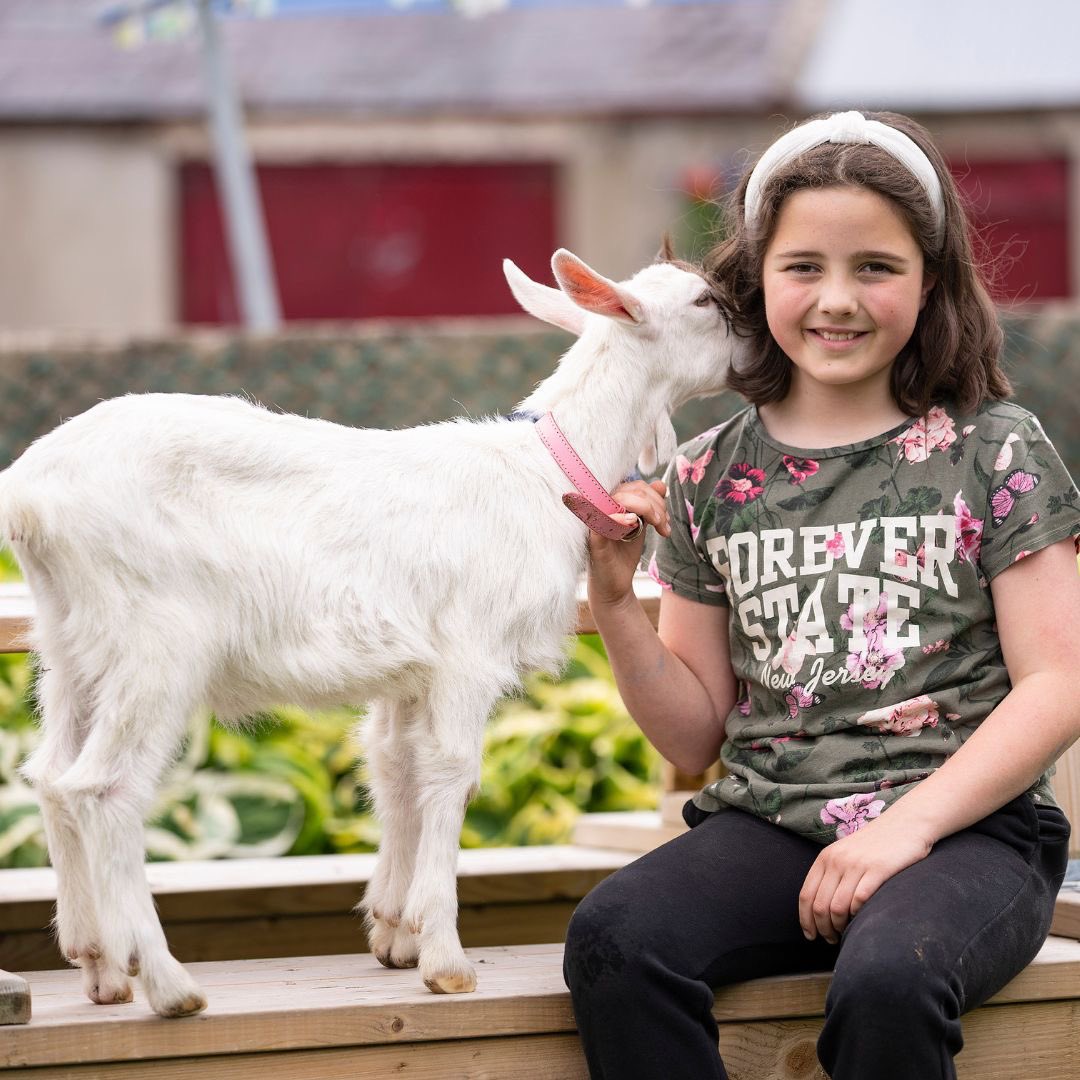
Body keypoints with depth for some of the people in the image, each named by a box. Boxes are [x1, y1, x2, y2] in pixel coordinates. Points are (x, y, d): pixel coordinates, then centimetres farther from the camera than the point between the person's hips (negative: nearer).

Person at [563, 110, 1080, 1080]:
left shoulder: (991, 453, 3)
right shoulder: (710, 479, 12)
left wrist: (905, 826, -15)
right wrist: (617, 606, -1)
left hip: (964, 823, -3)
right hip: (769, 823, 3)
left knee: (887, 981, -37)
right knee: (612, 940, -29)